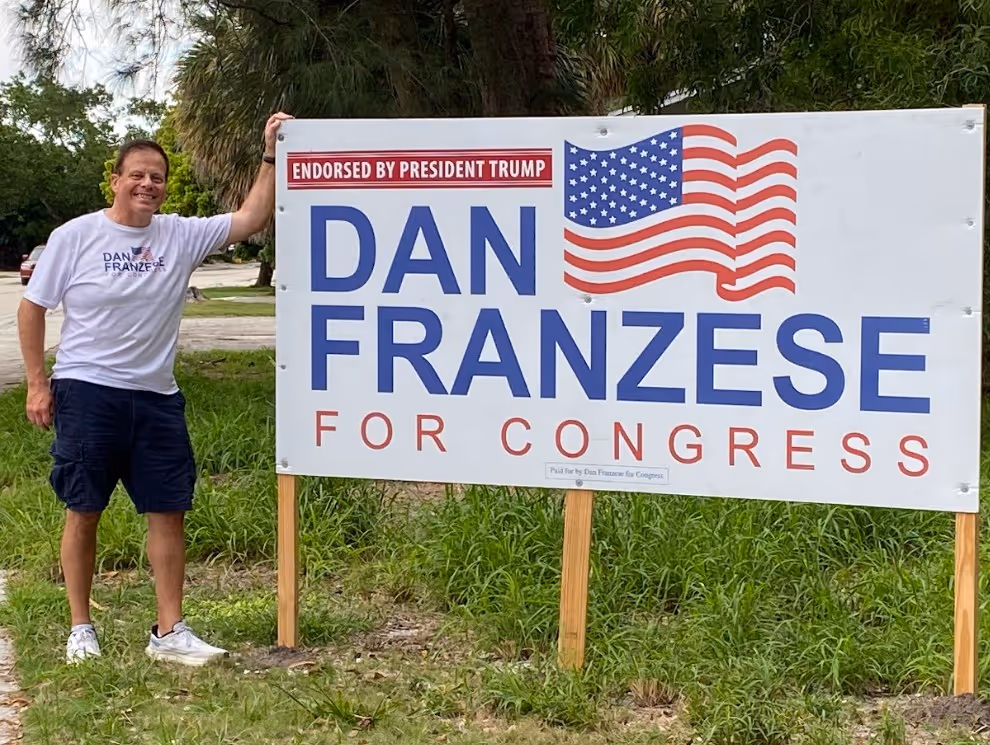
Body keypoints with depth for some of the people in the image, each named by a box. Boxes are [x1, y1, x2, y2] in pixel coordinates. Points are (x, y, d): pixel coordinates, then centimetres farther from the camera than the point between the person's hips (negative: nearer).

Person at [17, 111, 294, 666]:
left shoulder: (182, 236, 1)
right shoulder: (75, 236, -4)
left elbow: (251, 219, -6)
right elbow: (33, 307, 2)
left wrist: (271, 155, -14)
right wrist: (38, 384, -2)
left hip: (156, 397, 3)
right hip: (86, 392, -3)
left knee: (169, 511, 3)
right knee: (84, 512, 5)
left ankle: (170, 631, 12)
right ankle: (81, 629, 19)